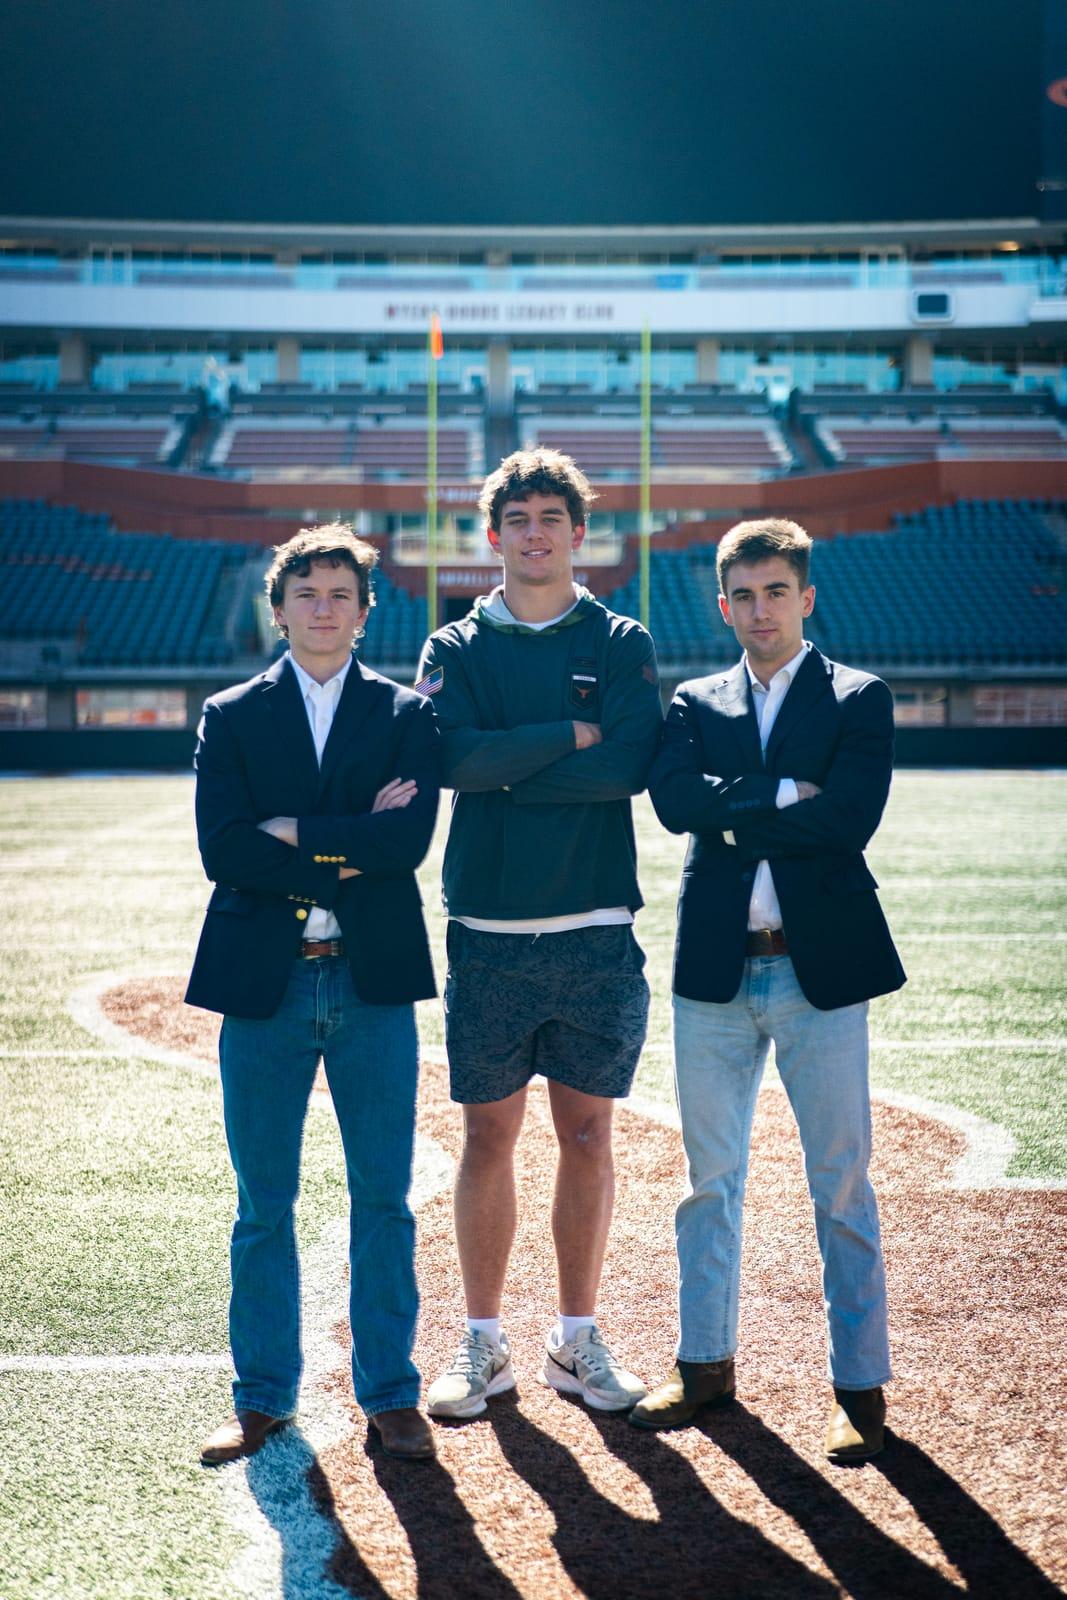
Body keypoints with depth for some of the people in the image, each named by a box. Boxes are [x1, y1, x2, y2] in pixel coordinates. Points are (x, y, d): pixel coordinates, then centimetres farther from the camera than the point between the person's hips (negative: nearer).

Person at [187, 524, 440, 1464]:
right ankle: (263, 1398, 19)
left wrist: (294, 832, -11)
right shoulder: (232, 717, 7)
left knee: (384, 1199, 5)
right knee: (264, 1203, 8)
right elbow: (223, 851, -7)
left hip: (374, 982, 0)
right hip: (264, 982, 0)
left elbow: (410, 839, -11)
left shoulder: (406, 715, 6)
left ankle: (390, 1395, 16)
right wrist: (349, 849, -11)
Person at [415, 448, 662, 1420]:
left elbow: (632, 764, -10)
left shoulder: (621, 644, 7)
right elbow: (459, 756, -11)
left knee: (587, 1138, 6)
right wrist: (573, 735, -9)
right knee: (489, 1138, 5)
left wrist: (509, 769, -10)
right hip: (489, 932, 0)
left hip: (597, 932, 0)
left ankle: (578, 1340, 18)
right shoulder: (456, 649, 8)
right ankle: (483, 1345, 16)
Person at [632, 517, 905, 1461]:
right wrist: (782, 797, -15)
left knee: (842, 1186, 2)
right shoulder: (695, 704, 10)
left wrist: (733, 814, -11)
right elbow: (674, 799, -9)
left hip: (821, 966, -3)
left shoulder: (859, 700, 1)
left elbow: (851, 817, -15)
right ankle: (706, 1363, 24)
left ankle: (861, 1385, 12)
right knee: (709, 1178, 11)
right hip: (716, 967, 3)